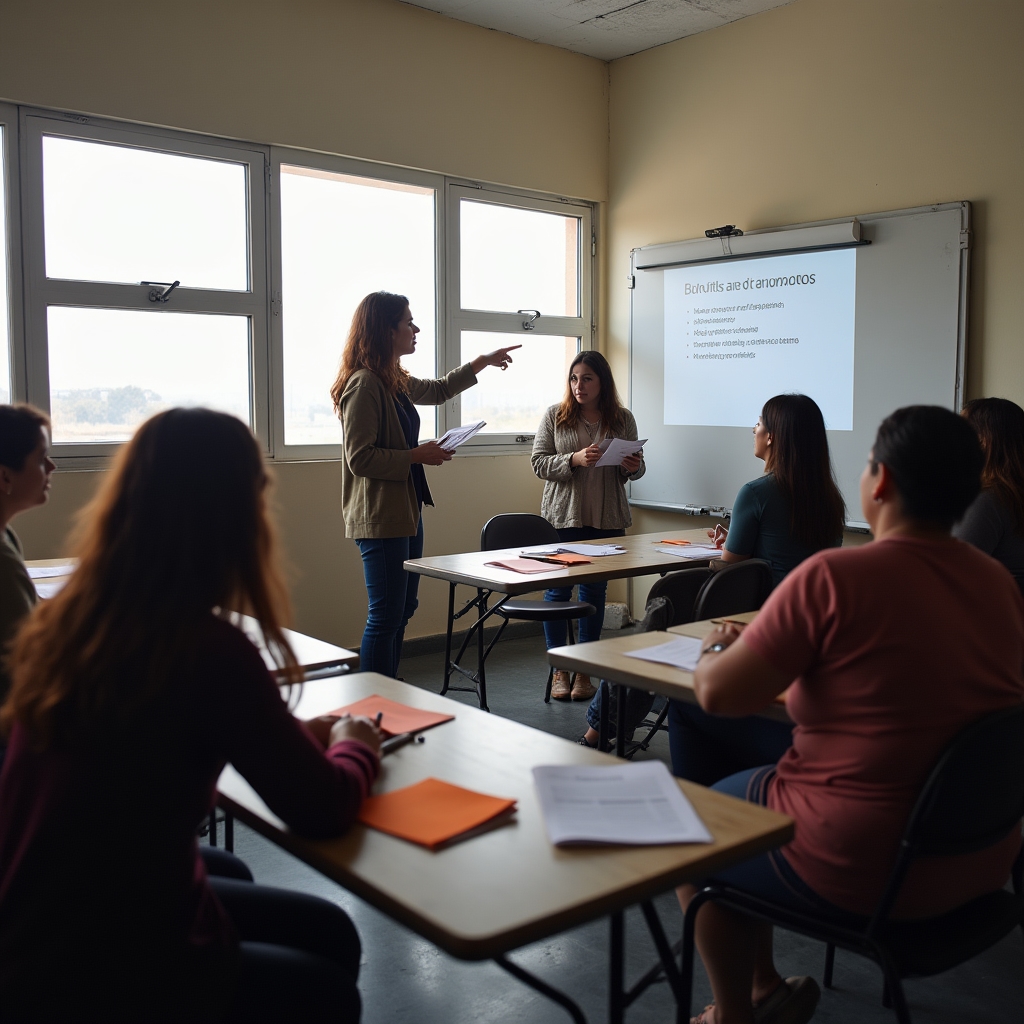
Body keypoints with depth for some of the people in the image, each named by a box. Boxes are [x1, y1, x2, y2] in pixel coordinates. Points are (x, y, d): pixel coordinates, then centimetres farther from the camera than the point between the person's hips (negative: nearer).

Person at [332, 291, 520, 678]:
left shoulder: (396, 381, 12)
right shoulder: (364, 385, -17)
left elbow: (438, 390, 34)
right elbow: (360, 458, -21)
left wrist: (482, 362, 33)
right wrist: (416, 456, -16)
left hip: (405, 510, 10)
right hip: (380, 516, -10)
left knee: (403, 609, 17)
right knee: (386, 615, -5)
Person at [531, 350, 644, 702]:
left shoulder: (623, 419, 5)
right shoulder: (554, 416, 0)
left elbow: (635, 469, 12)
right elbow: (539, 463, -4)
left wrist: (634, 467, -11)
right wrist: (574, 459, -19)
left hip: (607, 519, 1)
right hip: (562, 517, -1)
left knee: (595, 592, 8)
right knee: (557, 590, 3)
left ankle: (585, 671, 20)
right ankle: (559, 670, 17)